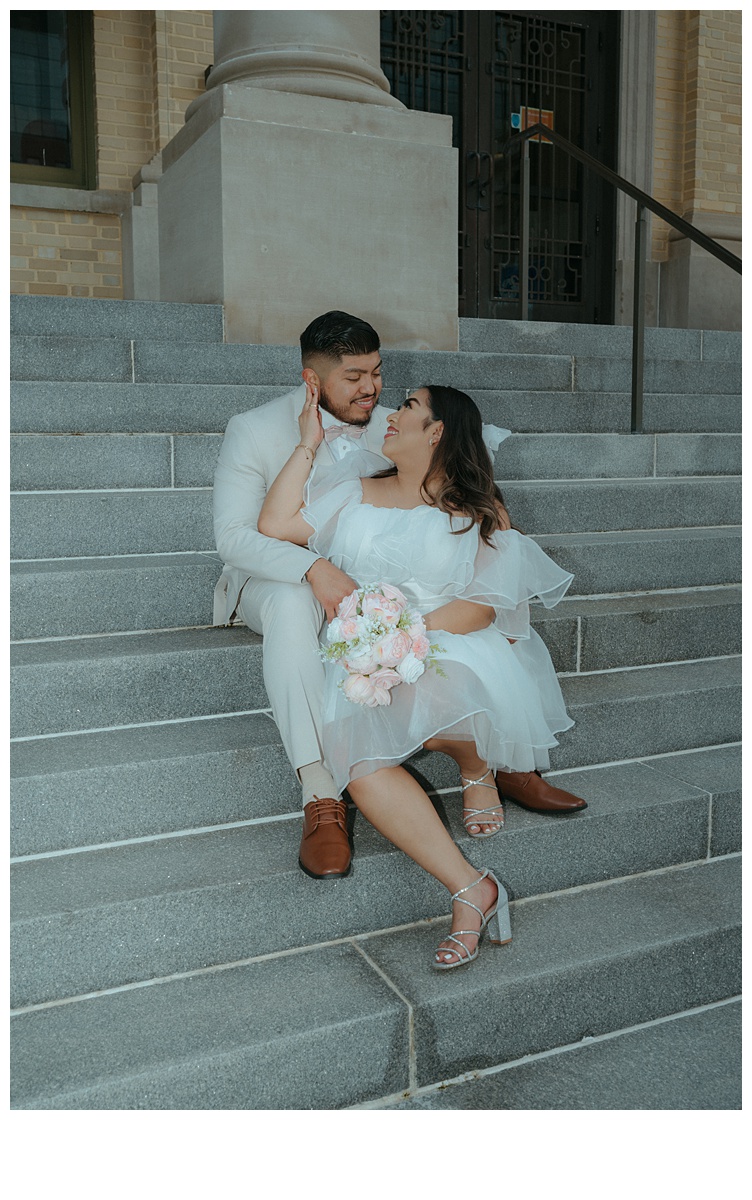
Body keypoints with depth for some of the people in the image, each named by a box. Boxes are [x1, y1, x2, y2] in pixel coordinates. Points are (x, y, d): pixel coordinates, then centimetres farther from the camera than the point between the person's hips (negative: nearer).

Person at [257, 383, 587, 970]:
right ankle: (471, 889, -20)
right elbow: (276, 524, 5)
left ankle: (478, 767, -2)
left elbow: (482, 604, -3)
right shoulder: (355, 492, 17)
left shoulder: (480, 511, 7)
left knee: (438, 697, -39)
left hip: (452, 644, -2)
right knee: (360, 762, -28)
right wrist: (309, 444, 8)